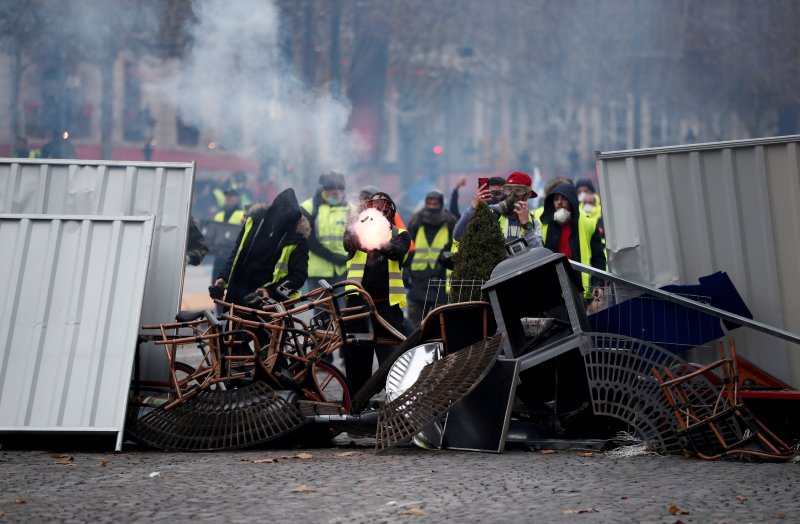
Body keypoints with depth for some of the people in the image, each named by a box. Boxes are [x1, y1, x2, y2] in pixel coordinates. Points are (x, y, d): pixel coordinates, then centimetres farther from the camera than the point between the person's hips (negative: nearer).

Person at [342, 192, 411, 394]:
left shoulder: (400, 235, 10)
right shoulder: (356, 231, 13)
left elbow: (398, 251, -13)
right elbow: (347, 242, -11)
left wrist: (382, 246, -38)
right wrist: (354, 240, -37)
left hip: (388, 303, -2)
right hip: (357, 301, 2)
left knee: (392, 355, -9)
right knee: (355, 355, 5)